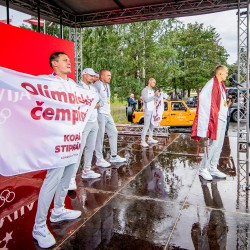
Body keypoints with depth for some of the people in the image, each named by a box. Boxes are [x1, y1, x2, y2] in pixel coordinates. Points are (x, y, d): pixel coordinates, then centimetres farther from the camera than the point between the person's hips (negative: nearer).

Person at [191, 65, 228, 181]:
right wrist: (215, 112, -21)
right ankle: (203, 169, 3)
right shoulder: (212, 84, -12)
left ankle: (213, 169, 20)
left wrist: (226, 103, 9)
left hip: (222, 119, 10)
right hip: (215, 119, -10)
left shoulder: (221, 85, 17)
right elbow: (202, 96, -25)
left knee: (219, 145, 11)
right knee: (213, 144, -8)